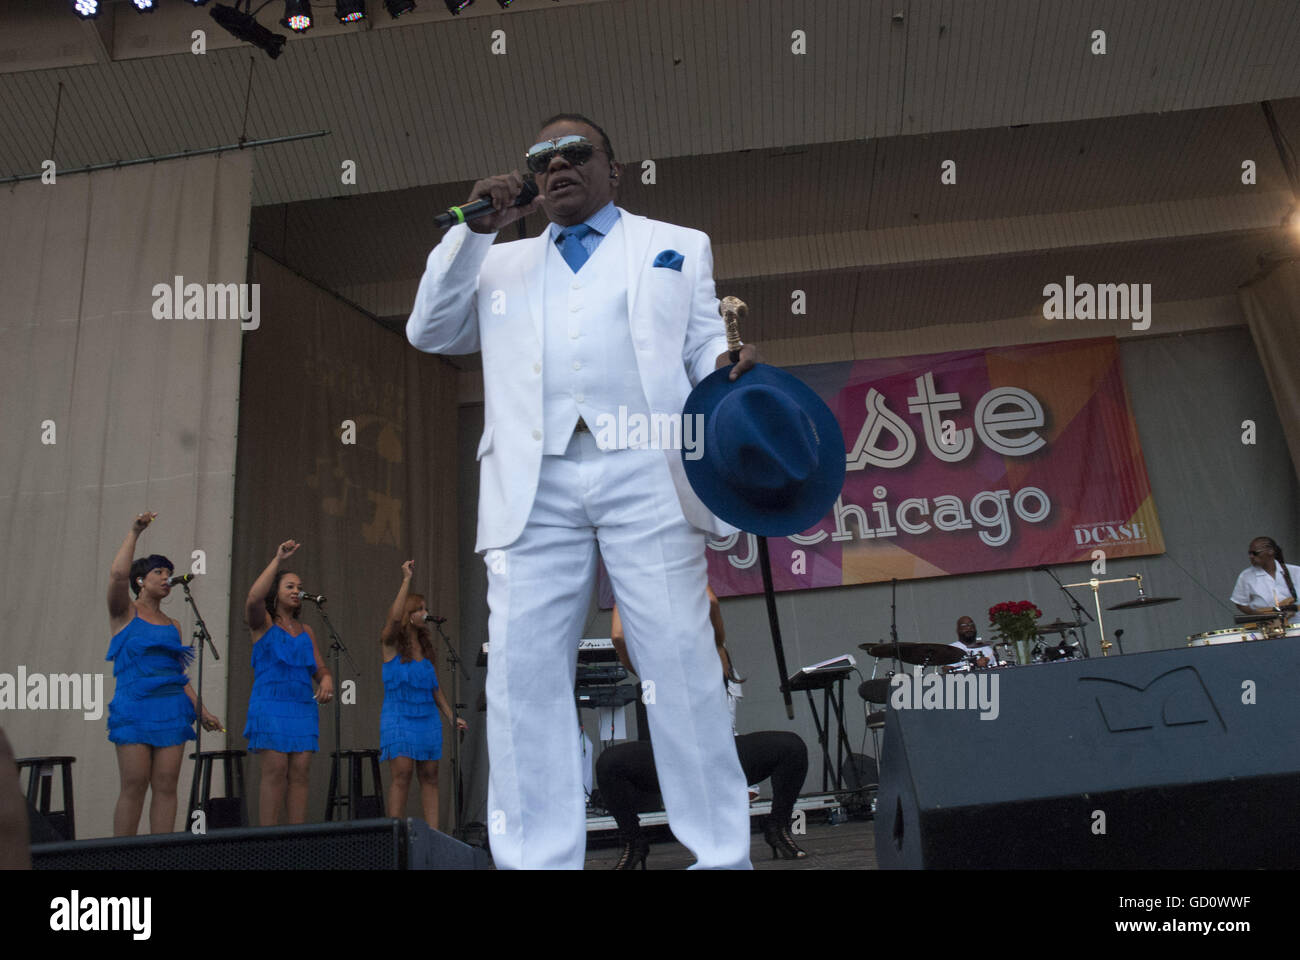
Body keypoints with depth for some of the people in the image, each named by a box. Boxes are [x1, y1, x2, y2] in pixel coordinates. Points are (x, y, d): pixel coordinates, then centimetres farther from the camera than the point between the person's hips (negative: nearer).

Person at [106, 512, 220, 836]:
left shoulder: (173, 624, 17)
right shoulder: (125, 612, 5)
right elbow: (117, 574, -15)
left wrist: (202, 711, 12)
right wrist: (134, 533, -11)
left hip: (172, 709, 4)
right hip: (134, 708, -4)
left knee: (166, 786, 1)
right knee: (134, 786, -6)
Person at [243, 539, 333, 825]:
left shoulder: (306, 632, 19)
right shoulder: (263, 623, 5)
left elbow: (320, 667, 18)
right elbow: (253, 599, -18)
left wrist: (326, 680, -7)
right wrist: (278, 560, -16)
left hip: (303, 707, 5)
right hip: (271, 704, -5)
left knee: (299, 774, 0)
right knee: (275, 772, -10)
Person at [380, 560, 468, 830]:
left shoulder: (425, 646, 15)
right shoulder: (391, 643, -2)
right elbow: (395, 617, -24)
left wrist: (451, 717, 14)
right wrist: (407, 580, -21)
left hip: (427, 718, 6)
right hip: (398, 717, -5)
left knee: (430, 777, 3)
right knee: (402, 775, -10)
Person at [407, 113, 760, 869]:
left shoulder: (677, 247, 23)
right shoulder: (503, 264, 29)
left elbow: (704, 346, 14)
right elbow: (431, 331, 19)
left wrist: (731, 371, -10)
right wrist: (476, 229, 11)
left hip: (645, 473, -2)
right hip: (531, 486, 3)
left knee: (680, 664, -6)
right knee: (522, 672, -4)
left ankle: (721, 854, 3)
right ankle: (539, 859, 3)